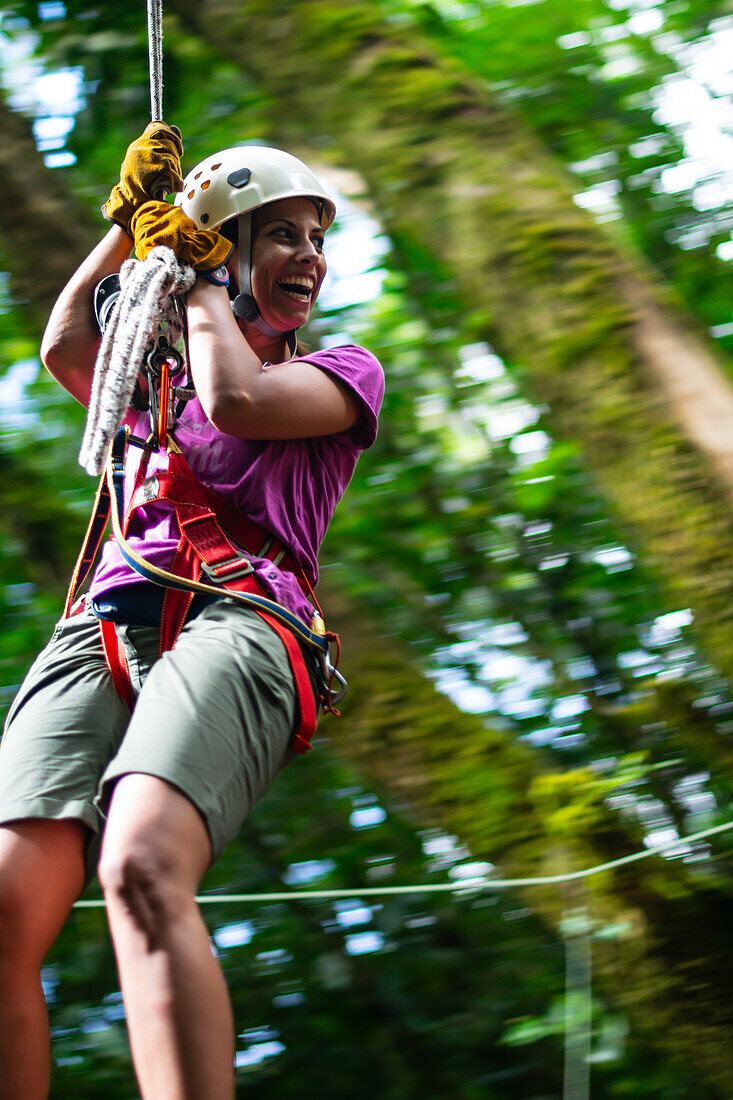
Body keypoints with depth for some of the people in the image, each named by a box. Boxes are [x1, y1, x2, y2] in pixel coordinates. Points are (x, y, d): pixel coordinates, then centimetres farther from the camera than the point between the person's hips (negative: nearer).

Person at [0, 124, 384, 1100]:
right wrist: (130, 220, 24)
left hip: (235, 614, -4)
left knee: (141, 870, -36)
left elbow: (241, 398, 3)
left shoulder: (343, 372, 23)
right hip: (103, 624, 4)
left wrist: (202, 275, 17)